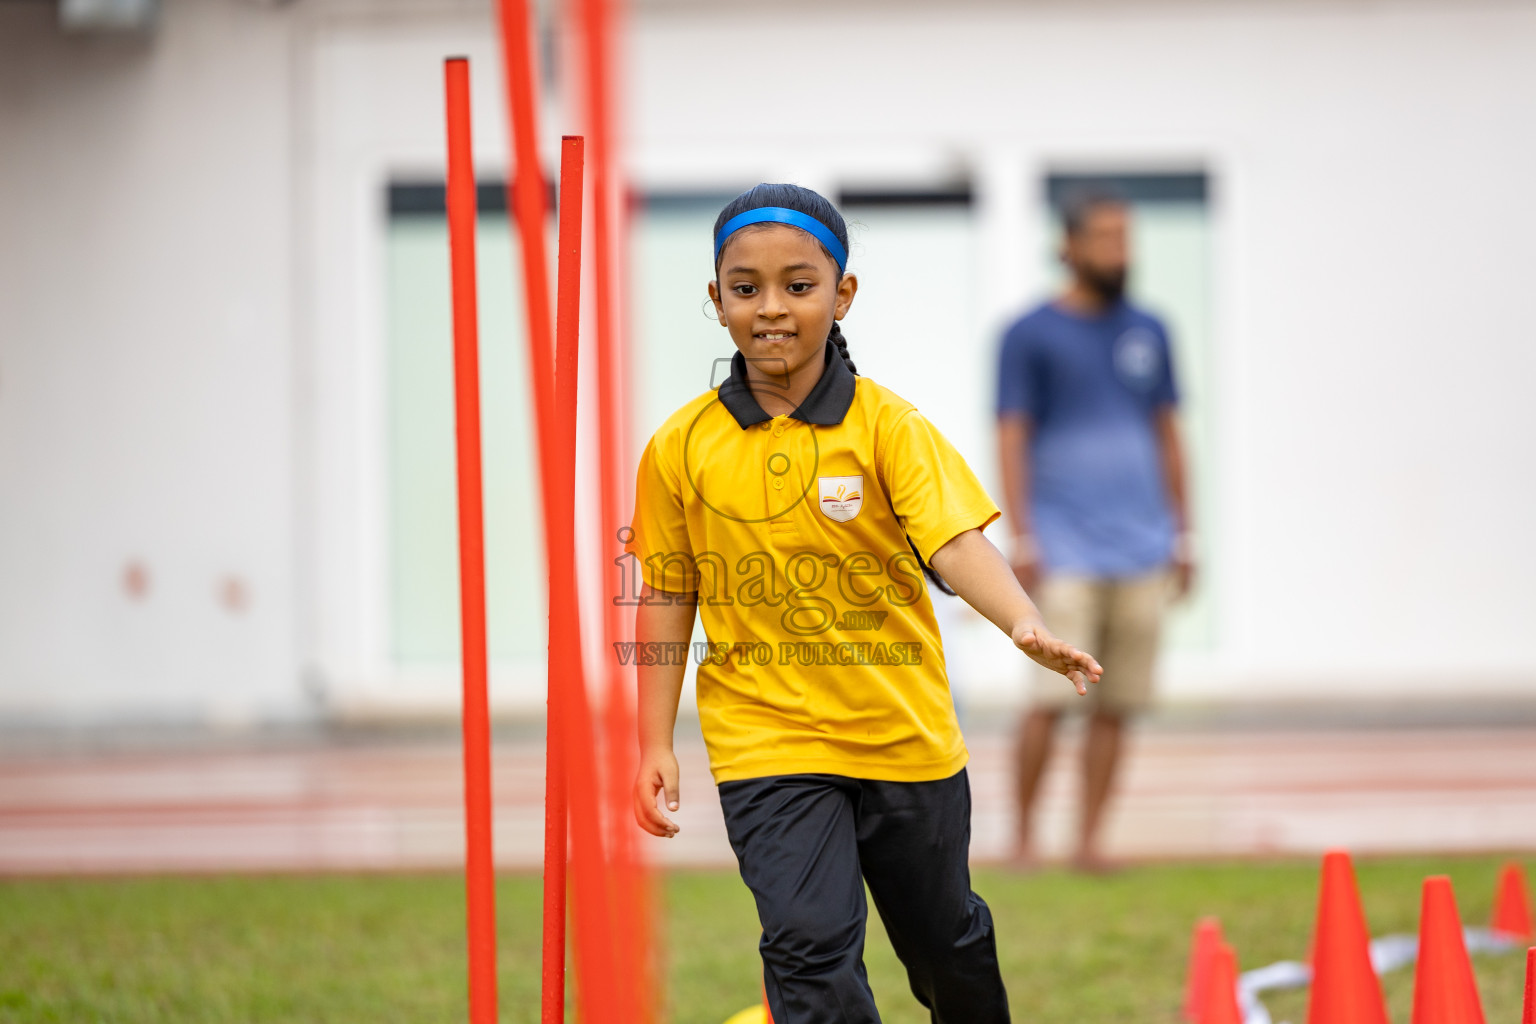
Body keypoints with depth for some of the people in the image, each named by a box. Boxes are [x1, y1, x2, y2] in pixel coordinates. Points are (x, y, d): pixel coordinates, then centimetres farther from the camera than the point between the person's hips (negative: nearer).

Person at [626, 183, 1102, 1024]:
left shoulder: (886, 425, -9)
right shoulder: (682, 447, -4)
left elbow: (955, 542, -22)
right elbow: (667, 595, 5)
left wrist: (1025, 626, -41)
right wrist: (655, 745, 3)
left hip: (906, 735, 1)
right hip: (766, 742, -1)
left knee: (945, 937, 19)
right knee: (809, 944, -17)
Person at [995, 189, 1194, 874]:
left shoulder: (1148, 334, 14)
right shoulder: (1030, 336, 1)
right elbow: (1012, 436, -2)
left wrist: (1183, 535, 14)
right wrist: (1020, 538, -9)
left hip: (1142, 549, 4)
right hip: (1065, 549, -4)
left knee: (1115, 708, 3)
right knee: (1051, 700, -11)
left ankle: (1088, 843, 9)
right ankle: (1023, 839, 0)